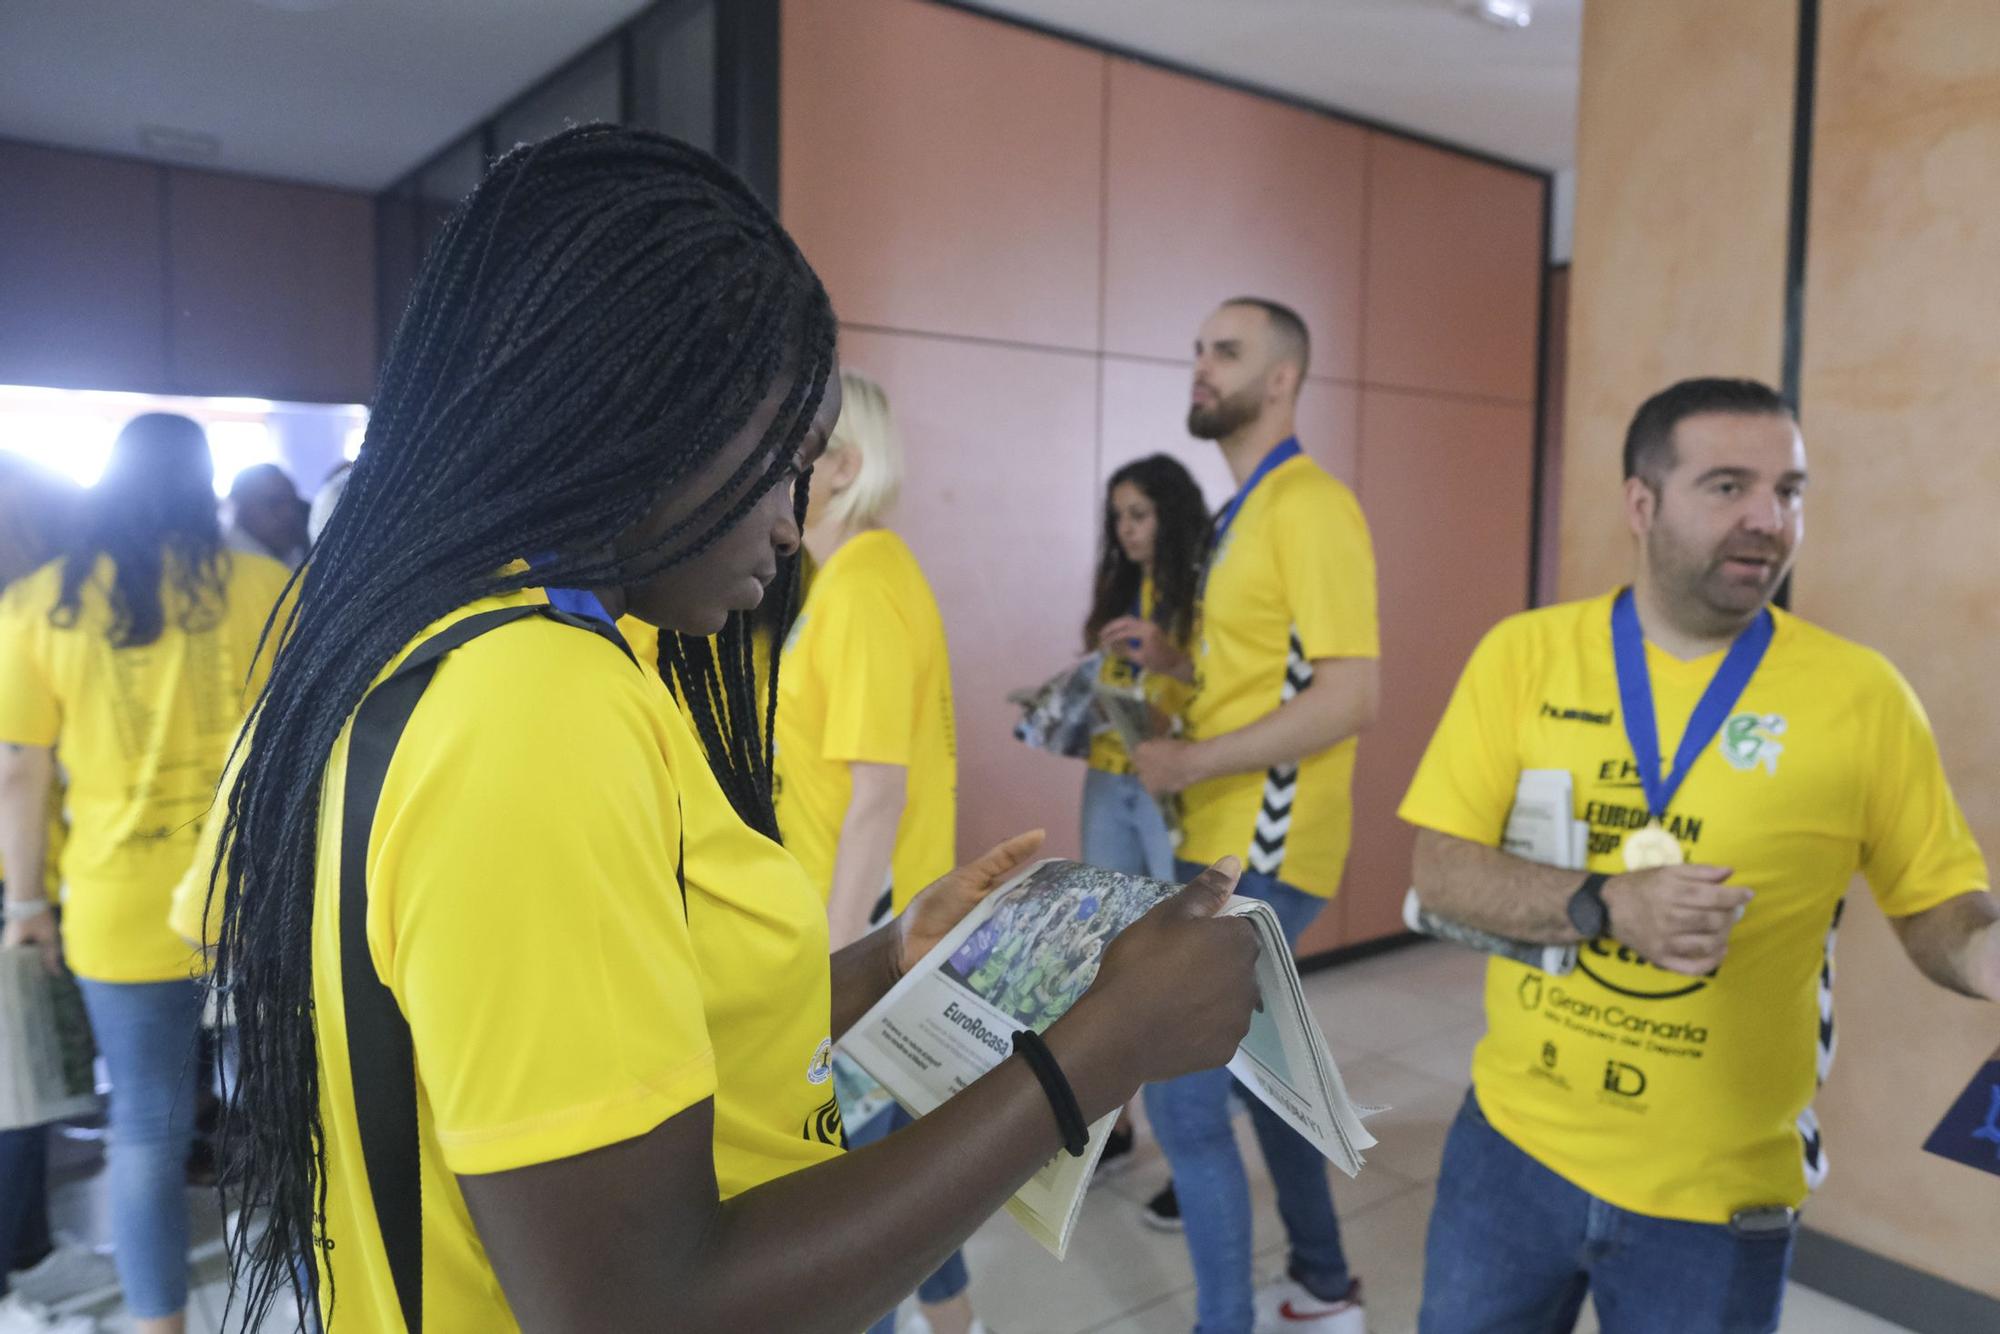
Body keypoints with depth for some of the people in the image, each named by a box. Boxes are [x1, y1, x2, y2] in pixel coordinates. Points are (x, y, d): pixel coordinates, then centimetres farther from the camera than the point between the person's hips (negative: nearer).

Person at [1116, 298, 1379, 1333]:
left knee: (1180, 1090, -5)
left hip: (1263, 852, -10)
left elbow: (1348, 695, -22)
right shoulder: (1243, 512, 15)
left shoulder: (1310, 506, -15)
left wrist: (1192, 762, -20)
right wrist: (1175, 661, 7)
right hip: (1223, 840, 10)